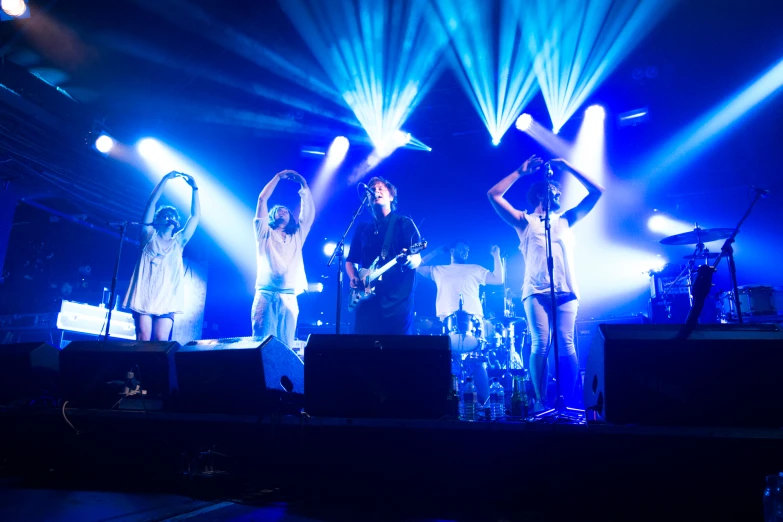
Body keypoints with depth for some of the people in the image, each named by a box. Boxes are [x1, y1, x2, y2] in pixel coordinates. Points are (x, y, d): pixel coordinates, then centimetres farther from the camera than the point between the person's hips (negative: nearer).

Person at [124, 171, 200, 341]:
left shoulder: (178, 242, 17)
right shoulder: (149, 237, 13)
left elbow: (196, 216, 12)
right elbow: (151, 203, 6)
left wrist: (194, 188, 7)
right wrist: (166, 179, 1)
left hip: (167, 301, 1)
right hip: (144, 297, -1)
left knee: (161, 342, -11)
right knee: (143, 341, -8)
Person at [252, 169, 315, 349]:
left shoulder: (297, 236, 23)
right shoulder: (265, 233, 16)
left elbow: (309, 213, 17)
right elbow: (262, 200, 10)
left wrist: (304, 185, 14)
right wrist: (278, 176, 13)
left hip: (289, 298, 2)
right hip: (266, 295, -2)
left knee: (286, 347, -2)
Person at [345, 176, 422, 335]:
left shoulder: (404, 223, 5)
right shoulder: (362, 228, 17)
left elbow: (417, 259, -3)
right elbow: (351, 261, 20)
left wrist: (409, 260, -27)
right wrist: (353, 278, -1)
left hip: (397, 298, -3)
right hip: (367, 298, 4)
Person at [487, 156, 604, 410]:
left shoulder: (566, 219, 25)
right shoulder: (525, 221, 17)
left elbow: (597, 191, 22)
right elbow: (494, 195, 8)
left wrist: (568, 167, 18)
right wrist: (521, 172, 12)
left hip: (566, 291, 2)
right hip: (537, 291, -2)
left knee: (566, 345, -8)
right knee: (540, 345, -10)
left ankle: (568, 401, -3)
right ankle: (540, 401, -2)